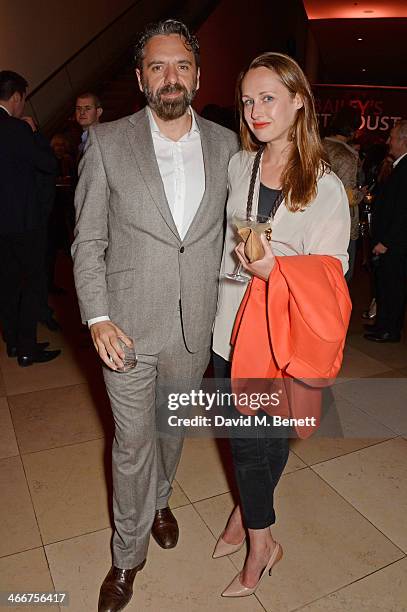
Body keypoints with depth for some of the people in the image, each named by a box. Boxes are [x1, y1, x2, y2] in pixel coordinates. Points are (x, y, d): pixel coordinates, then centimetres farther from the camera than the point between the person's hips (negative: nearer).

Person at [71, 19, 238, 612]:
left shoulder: (226, 144, 2)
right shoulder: (107, 142, -5)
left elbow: (231, 230, 9)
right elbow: (88, 241, -3)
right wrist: (98, 317, -12)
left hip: (196, 327, 3)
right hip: (129, 325, -2)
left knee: (173, 427, 22)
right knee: (133, 442, 10)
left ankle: (159, 498, 52)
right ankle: (128, 553, 34)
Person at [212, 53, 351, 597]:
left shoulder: (325, 187, -10)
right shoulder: (239, 165, 4)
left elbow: (332, 269, -11)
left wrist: (276, 270, -27)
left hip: (284, 334, -4)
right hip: (232, 323, 4)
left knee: (272, 433, 13)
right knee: (244, 432, 15)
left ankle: (247, 511, 42)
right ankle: (260, 541, 39)